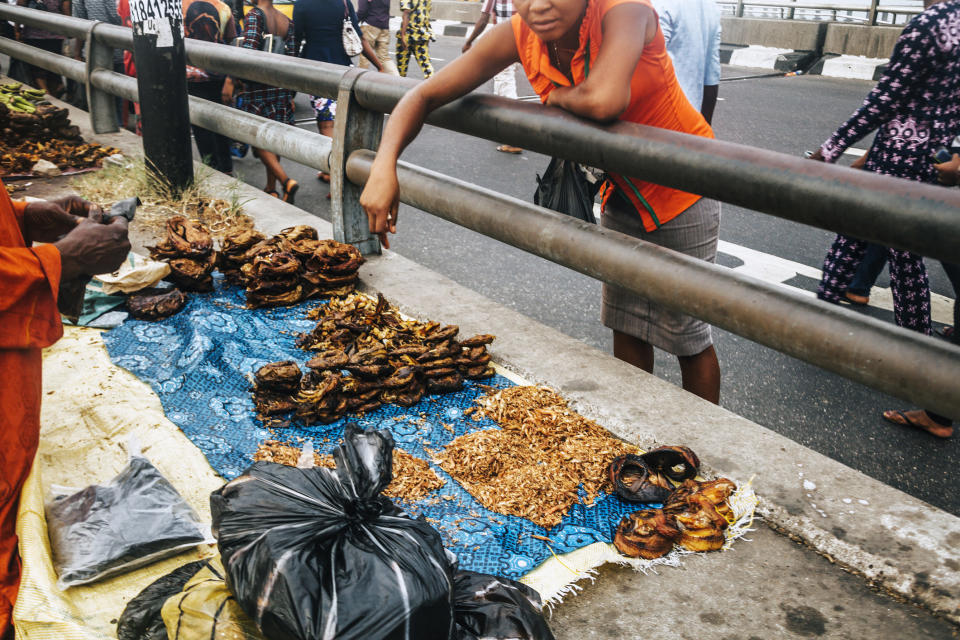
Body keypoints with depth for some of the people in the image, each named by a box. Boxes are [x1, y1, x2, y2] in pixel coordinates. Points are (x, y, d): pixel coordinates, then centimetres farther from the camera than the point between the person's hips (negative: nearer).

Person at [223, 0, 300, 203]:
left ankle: (286, 181, -17)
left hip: (257, 88, -6)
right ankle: (271, 188, 22)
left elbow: (248, 52, -23)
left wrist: (230, 80, -20)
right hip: (281, 88, 6)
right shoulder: (287, 21, 7)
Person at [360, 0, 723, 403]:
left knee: (687, 337, 4)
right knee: (626, 326, 16)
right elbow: (424, 96, -12)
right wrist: (384, 164, -30)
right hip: (623, 192, 5)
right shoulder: (519, 37, -15)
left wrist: (557, 96, -26)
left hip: (682, 191, -5)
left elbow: (604, 100, -49)